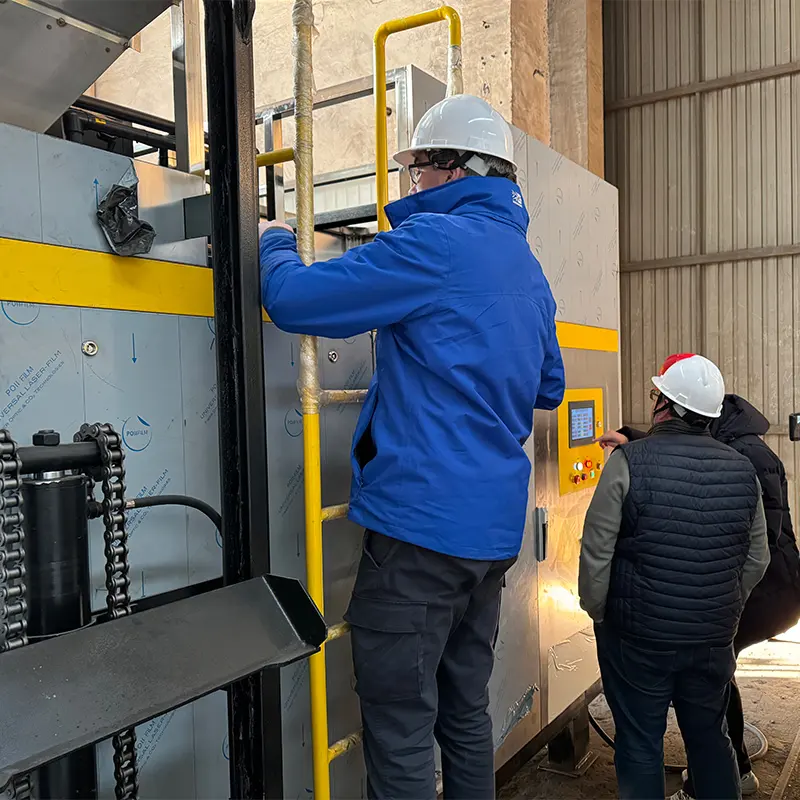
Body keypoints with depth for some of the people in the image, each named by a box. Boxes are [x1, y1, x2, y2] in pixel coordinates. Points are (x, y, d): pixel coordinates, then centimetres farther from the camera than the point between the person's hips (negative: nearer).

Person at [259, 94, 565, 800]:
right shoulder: (528, 268, 15)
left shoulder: (434, 240, -13)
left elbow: (292, 298, -14)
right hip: (495, 524, 9)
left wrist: (275, 240, 6)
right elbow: (549, 388, 24)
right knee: (467, 711, 21)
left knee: (401, 730, 4)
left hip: (422, 519, -9)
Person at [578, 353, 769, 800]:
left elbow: (597, 553, -15)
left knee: (640, 746, 11)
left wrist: (598, 613, 1)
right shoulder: (743, 470, -2)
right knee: (710, 739, 22)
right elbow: (757, 560, 7)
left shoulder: (628, 463, -17)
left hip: (638, 635, -4)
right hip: (715, 640, 4)